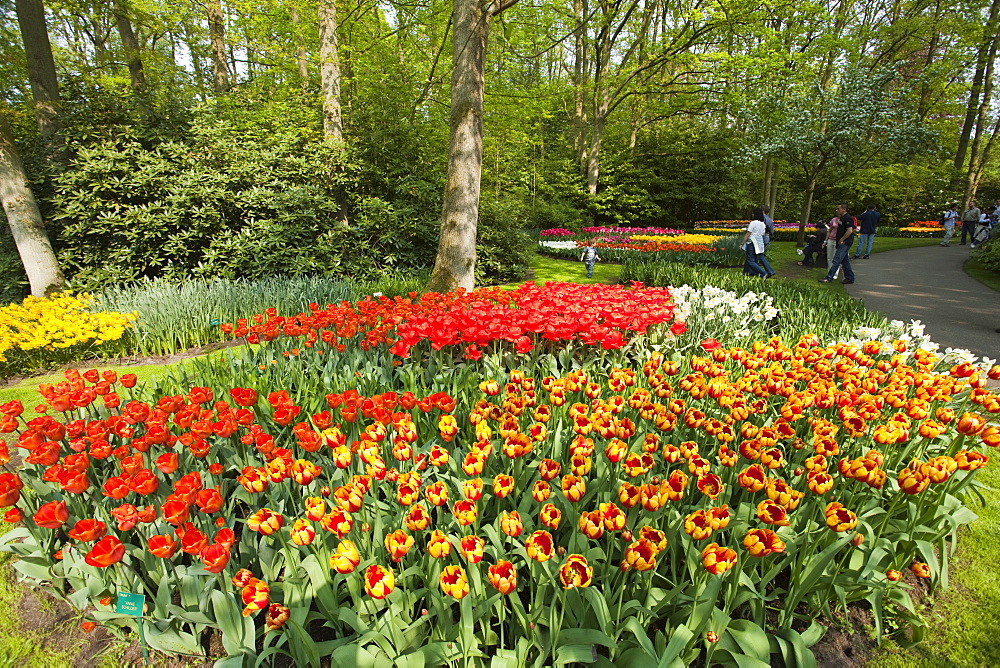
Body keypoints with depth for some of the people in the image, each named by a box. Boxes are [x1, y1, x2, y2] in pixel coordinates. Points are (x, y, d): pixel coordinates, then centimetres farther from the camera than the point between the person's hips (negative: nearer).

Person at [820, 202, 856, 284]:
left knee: (836, 260, -10)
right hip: (842, 244, 10)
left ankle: (829, 278, -10)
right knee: (845, 261, 13)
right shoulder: (841, 218, 17)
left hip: (844, 243, -10)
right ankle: (850, 278, 19)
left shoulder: (847, 218, -14)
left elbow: (850, 231, -22)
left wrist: (841, 240, -17)